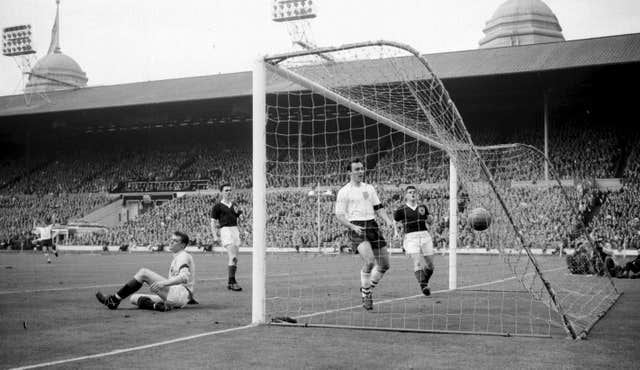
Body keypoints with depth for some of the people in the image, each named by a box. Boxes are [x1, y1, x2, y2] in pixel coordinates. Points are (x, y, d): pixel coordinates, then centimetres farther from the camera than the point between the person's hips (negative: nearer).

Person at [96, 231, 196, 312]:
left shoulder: (184, 256, -4)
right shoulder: (176, 257, 26)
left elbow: (184, 277, -22)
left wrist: (164, 283, -33)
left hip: (180, 293, -10)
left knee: (143, 272, -14)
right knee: (134, 298, 7)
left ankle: (114, 299, -14)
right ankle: (156, 306, -20)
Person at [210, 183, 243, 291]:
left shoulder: (233, 205, 18)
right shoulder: (217, 206, 1)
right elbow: (213, 222, 0)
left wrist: (237, 212, 4)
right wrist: (215, 236, -9)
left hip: (235, 230, 7)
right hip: (225, 230, -7)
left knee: (235, 259, 7)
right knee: (233, 257, -18)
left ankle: (230, 282, 16)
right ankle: (232, 282, -16)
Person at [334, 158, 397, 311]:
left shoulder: (370, 188, 17)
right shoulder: (344, 192, 0)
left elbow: (378, 208, 18)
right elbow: (339, 215, -2)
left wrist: (388, 220, 0)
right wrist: (353, 227, -18)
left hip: (372, 225, 6)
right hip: (357, 228, -6)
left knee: (384, 264, 5)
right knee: (369, 261, -24)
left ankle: (368, 289, 26)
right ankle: (365, 295, -6)